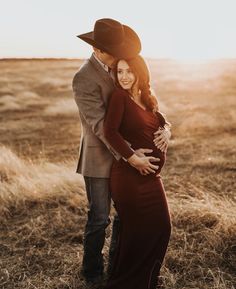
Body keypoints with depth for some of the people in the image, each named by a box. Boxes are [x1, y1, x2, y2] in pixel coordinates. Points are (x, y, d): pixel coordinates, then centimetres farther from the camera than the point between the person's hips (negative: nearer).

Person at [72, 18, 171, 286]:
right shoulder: (84, 79, -19)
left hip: (124, 154, 7)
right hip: (100, 158, -7)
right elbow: (100, 124, -24)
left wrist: (163, 128, -16)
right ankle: (92, 272, 28)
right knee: (99, 218, 6)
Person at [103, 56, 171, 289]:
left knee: (161, 226, 12)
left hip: (151, 174, 8)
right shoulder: (120, 96, -10)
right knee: (136, 230, 1)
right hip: (129, 174, -7)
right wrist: (132, 158, -27)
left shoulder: (147, 100, 11)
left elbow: (162, 122, 22)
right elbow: (110, 131, -22)